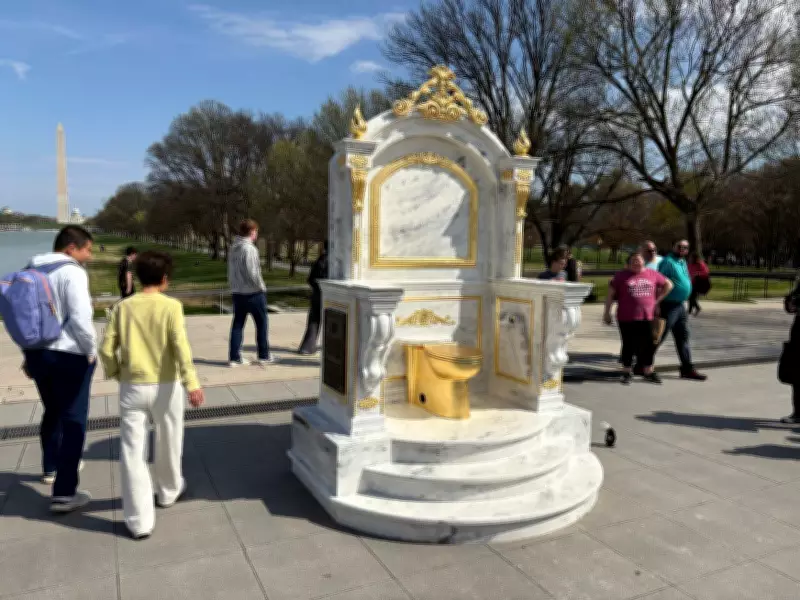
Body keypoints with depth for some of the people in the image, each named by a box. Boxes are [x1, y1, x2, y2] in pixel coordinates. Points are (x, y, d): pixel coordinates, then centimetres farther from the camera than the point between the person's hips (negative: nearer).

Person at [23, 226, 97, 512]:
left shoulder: (32, 272, 10)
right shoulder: (72, 272, -16)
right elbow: (80, 319, -23)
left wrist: (28, 354, 22)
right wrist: (91, 350, -8)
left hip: (37, 353, 8)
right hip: (68, 356, -8)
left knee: (53, 412, 26)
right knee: (73, 421, -1)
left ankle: (51, 467, 45)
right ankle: (64, 493, -2)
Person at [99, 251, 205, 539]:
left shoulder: (122, 307, 2)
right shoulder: (171, 306, -8)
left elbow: (106, 349, 1)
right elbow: (180, 345, -18)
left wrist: (116, 373, 19)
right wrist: (191, 382, -19)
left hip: (132, 386, 2)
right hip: (165, 386, -2)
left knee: (133, 451, 4)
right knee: (168, 443, 20)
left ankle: (139, 520, 6)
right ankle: (169, 491, 41)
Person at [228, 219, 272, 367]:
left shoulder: (234, 248, 8)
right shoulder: (249, 249, -17)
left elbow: (230, 271, 11)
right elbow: (252, 273, -22)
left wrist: (233, 286, 17)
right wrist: (261, 287, -9)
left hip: (237, 292, 7)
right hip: (253, 293, -7)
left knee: (237, 324, 9)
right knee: (262, 323, 7)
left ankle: (234, 357, 9)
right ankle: (263, 356, 14)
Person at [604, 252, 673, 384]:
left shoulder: (653, 274, 6)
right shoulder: (622, 276, 0)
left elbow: (668, 285, 17)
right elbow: (610, 294, 1)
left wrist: (657, 300, 8)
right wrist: (607, 312, -1)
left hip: (647, 317, 3)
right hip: (627, 318, -2)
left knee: (648, 345, 9)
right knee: (629, 345, 4)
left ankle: (648, 372, 24)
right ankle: (627, 372, 18)